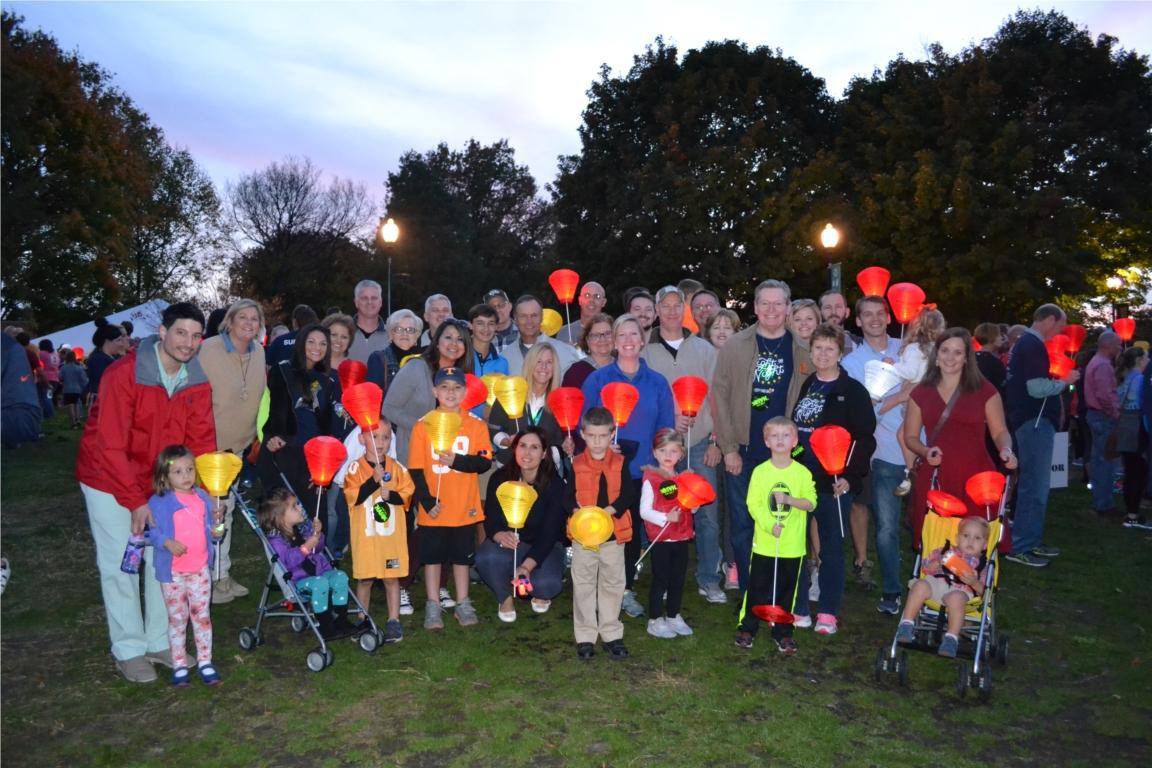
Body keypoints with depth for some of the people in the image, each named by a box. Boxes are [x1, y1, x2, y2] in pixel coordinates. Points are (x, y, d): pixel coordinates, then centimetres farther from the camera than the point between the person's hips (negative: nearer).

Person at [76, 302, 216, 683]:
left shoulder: (197, 381, -8)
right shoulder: (123, 374, -24)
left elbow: (202, 439, -6)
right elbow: (111, 446, -24)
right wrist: (135, 501, -23)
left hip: (158, 481, 5)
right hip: (109, 479, -5)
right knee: (120, 564, -1)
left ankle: (160, 641, 22)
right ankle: (129, 650, 13)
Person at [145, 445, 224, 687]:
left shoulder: (203, 498, 3)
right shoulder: (159, 502, -12)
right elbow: (153, 532, -13)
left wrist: (217, 529, -9)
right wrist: (167, 542, -31)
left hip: (200, 569, 4)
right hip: (172, 572, -4)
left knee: (202, 616, 11)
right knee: (177, 619, 9)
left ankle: (205, 662, 24)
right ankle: (179, 666, 23)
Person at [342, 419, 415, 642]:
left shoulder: (397, 467, 2)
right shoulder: (356, 468, -6)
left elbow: (407, 494, -1)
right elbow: (353, 497, -16)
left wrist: (390, 495, -18)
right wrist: (374, 480, -24)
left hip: (392, 534, 1)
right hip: (366, 535, -1)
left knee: (392, 578, 7)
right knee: (364, 578, 9)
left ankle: (394, 621, 18)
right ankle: (363, 620, 26)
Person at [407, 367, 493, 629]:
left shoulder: (476, 425, -3)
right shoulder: (422, 426, -5)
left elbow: (485, 462, -8)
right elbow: (416, 470, -7)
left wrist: (457, 461, -23)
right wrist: (427, 501, -14)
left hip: (465, 507, 1)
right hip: (434, 508, -1)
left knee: (462, 556, 14)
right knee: (432, 556, 11)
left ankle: (463, 604, 27)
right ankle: (433, 607, 24)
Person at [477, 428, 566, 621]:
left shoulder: (555, 484, -19)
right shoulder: (500, 478, -12)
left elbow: (550, 531, -24)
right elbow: (490, 519, -11)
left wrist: (527, 565, -38)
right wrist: (499, 535, -38)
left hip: (543, 546, -1)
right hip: (508, 542, 1)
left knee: (547, 584, -31)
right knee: (485, 558, -33)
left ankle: (540, 593, 11)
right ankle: (506, 597, 1)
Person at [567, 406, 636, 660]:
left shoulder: (620, 462, -2)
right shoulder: (576, 464, -2)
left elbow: (628, 495, -8)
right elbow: (568, 497, -3)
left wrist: (609, 510, -23)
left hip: (613, 533, 1)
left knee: (613, 584, 11)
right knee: (584, 586, 8)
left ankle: (611, 634, 25)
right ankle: (585, 637, 19)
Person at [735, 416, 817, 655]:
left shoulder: (802, 472, -1)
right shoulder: (760, 471, -3)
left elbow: (811, 503, -6)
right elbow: (753, 504, -6)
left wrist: (789, 499, -22)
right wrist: (770, 525, -20)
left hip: (793, 545, 1)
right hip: (764, 543, -1)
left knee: (787, 590, 10)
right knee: (757, 588, 7)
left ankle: (783, 633, 24)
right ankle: (748, 628, 21)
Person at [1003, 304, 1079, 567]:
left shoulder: (1025, 342, 15)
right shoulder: (1034, 345, -16)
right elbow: (1037, 388, -24)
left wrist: (1057, 382, 14)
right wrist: (1065, 381, -9)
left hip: (1032, 421, 11)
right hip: (1035, 422, -11)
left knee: (1034, 484, 16)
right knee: (1035, 486, -7)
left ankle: (1031, 542, 24)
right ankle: (1020, 547, -2)